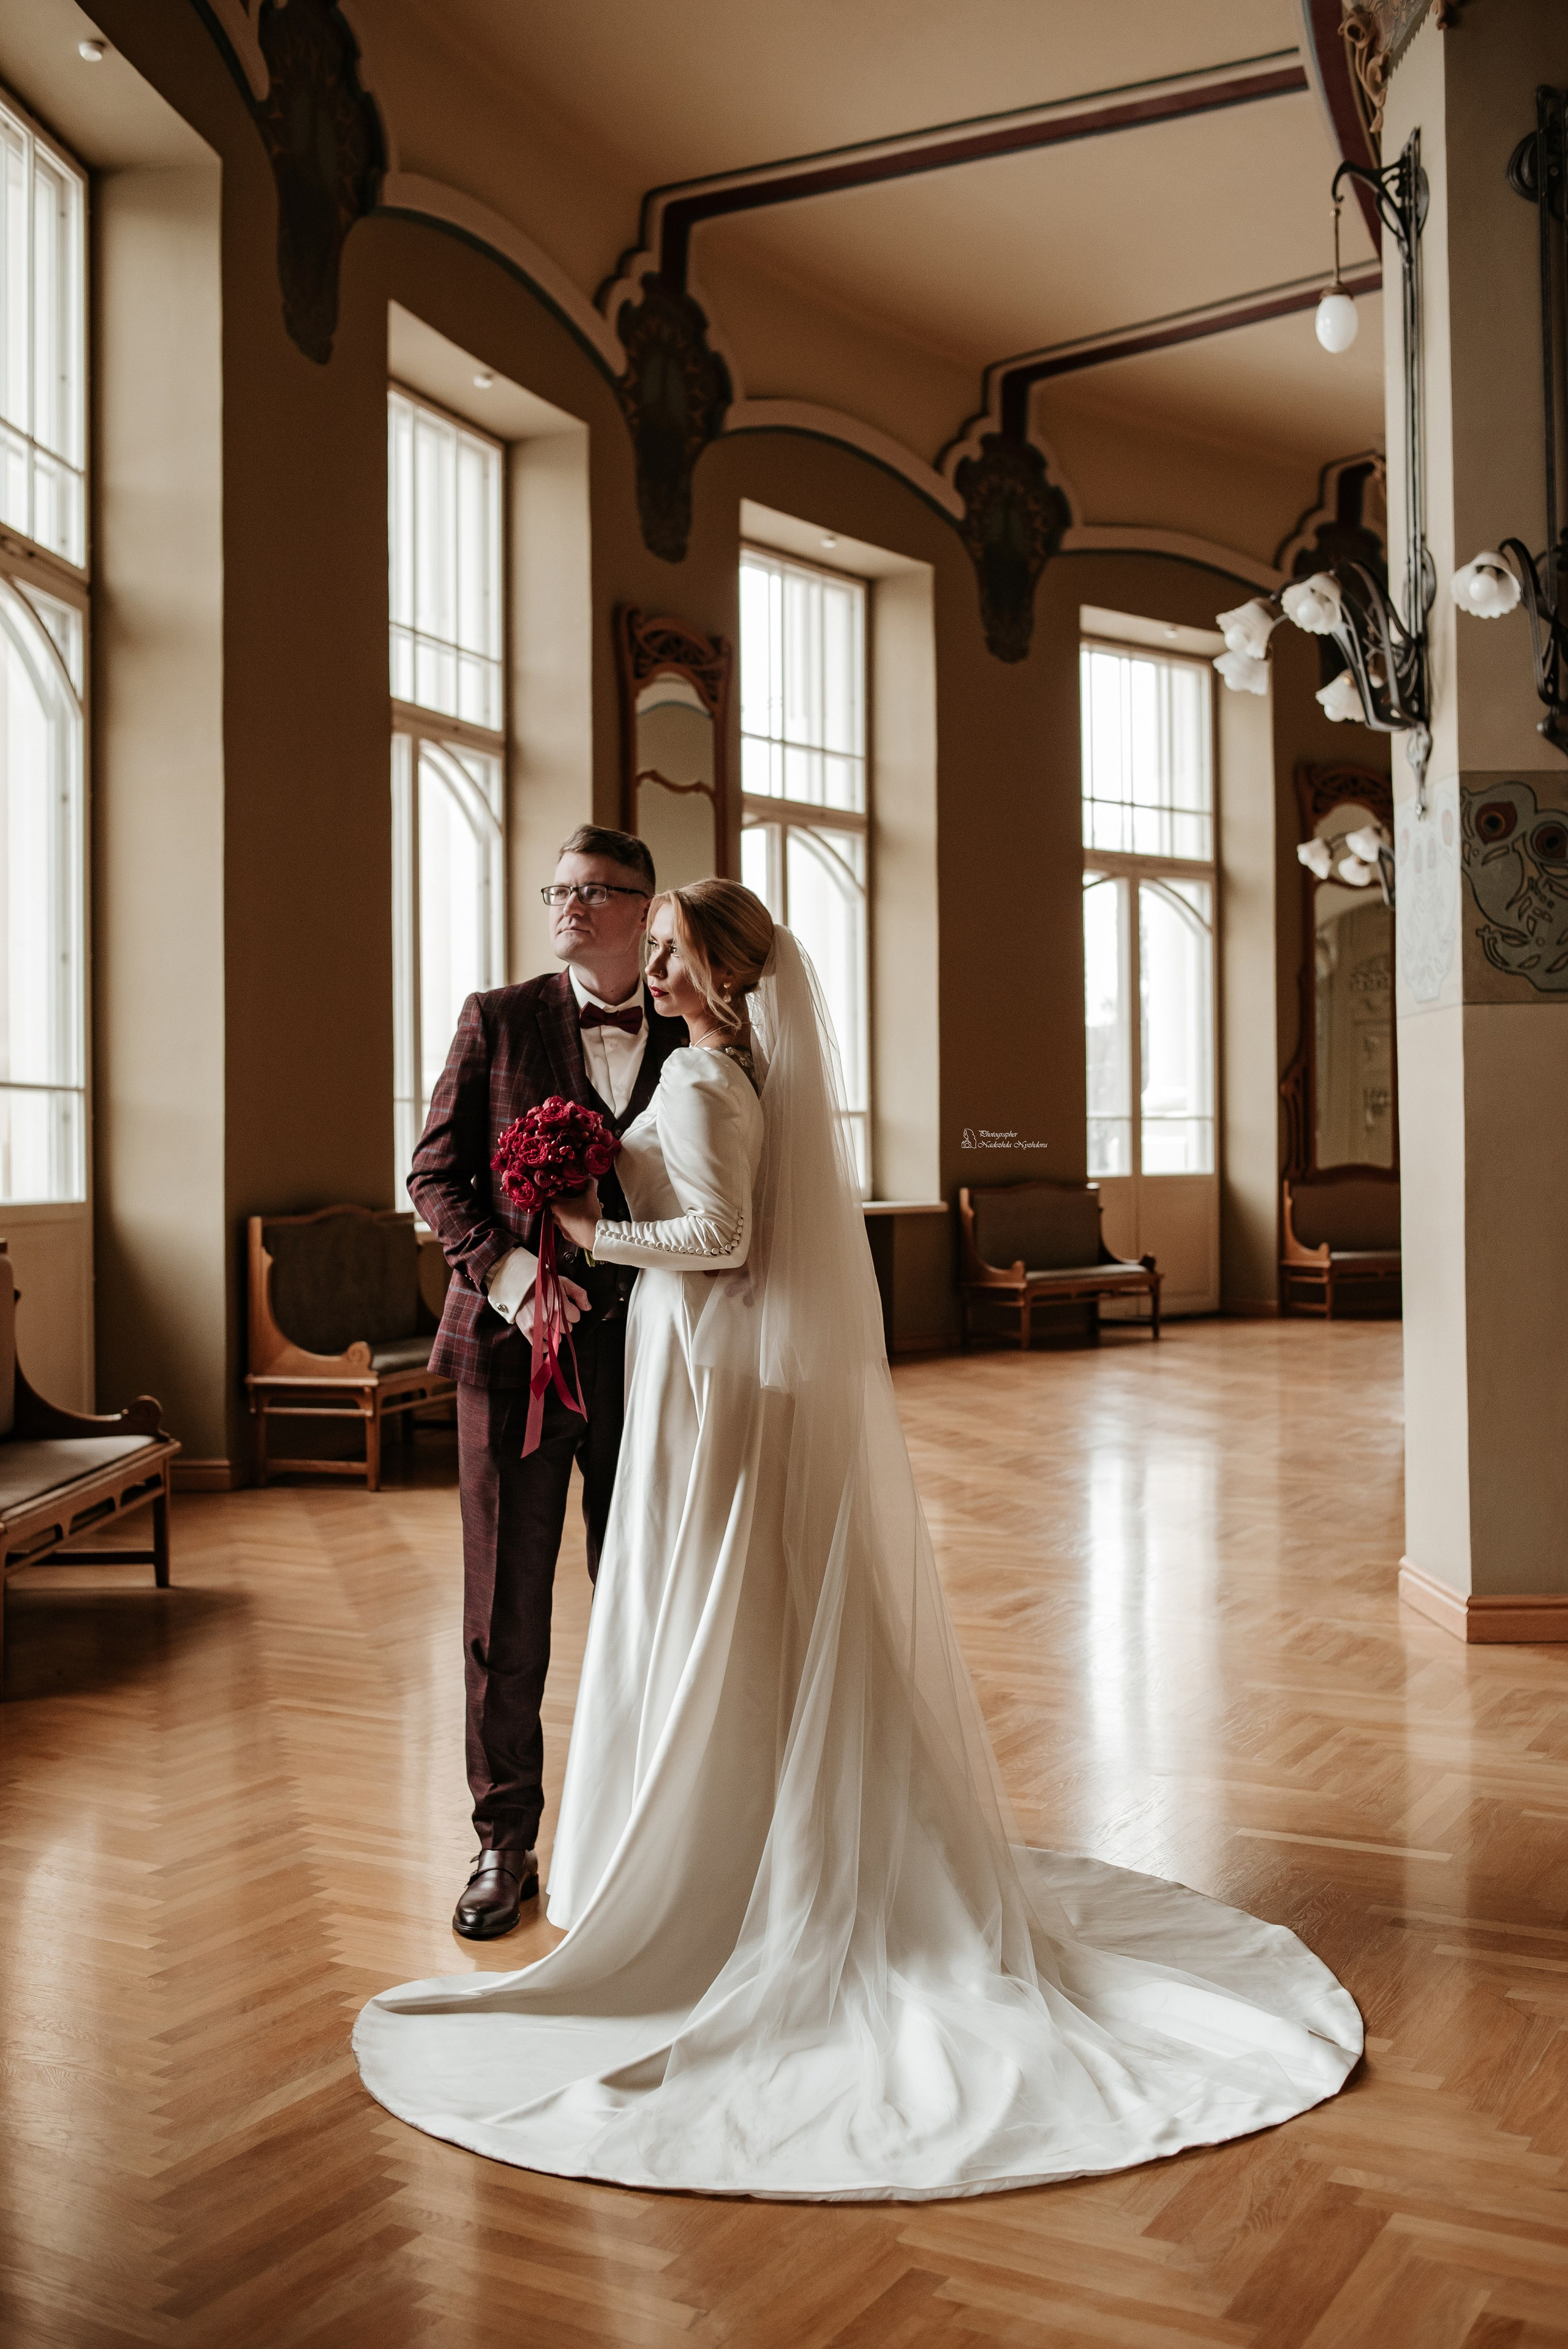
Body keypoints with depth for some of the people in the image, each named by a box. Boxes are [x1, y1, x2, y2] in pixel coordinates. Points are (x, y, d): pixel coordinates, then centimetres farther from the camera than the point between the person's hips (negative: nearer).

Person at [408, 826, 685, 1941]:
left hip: (643, 1348, 1)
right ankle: (506, 1845, 19)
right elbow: (436, 1171, 1)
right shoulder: (499, 1020, 3)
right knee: (507, 1610, 6)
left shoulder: (689, 1041, 6)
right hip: (516, 1344, -1)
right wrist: (503, 1266, -16)